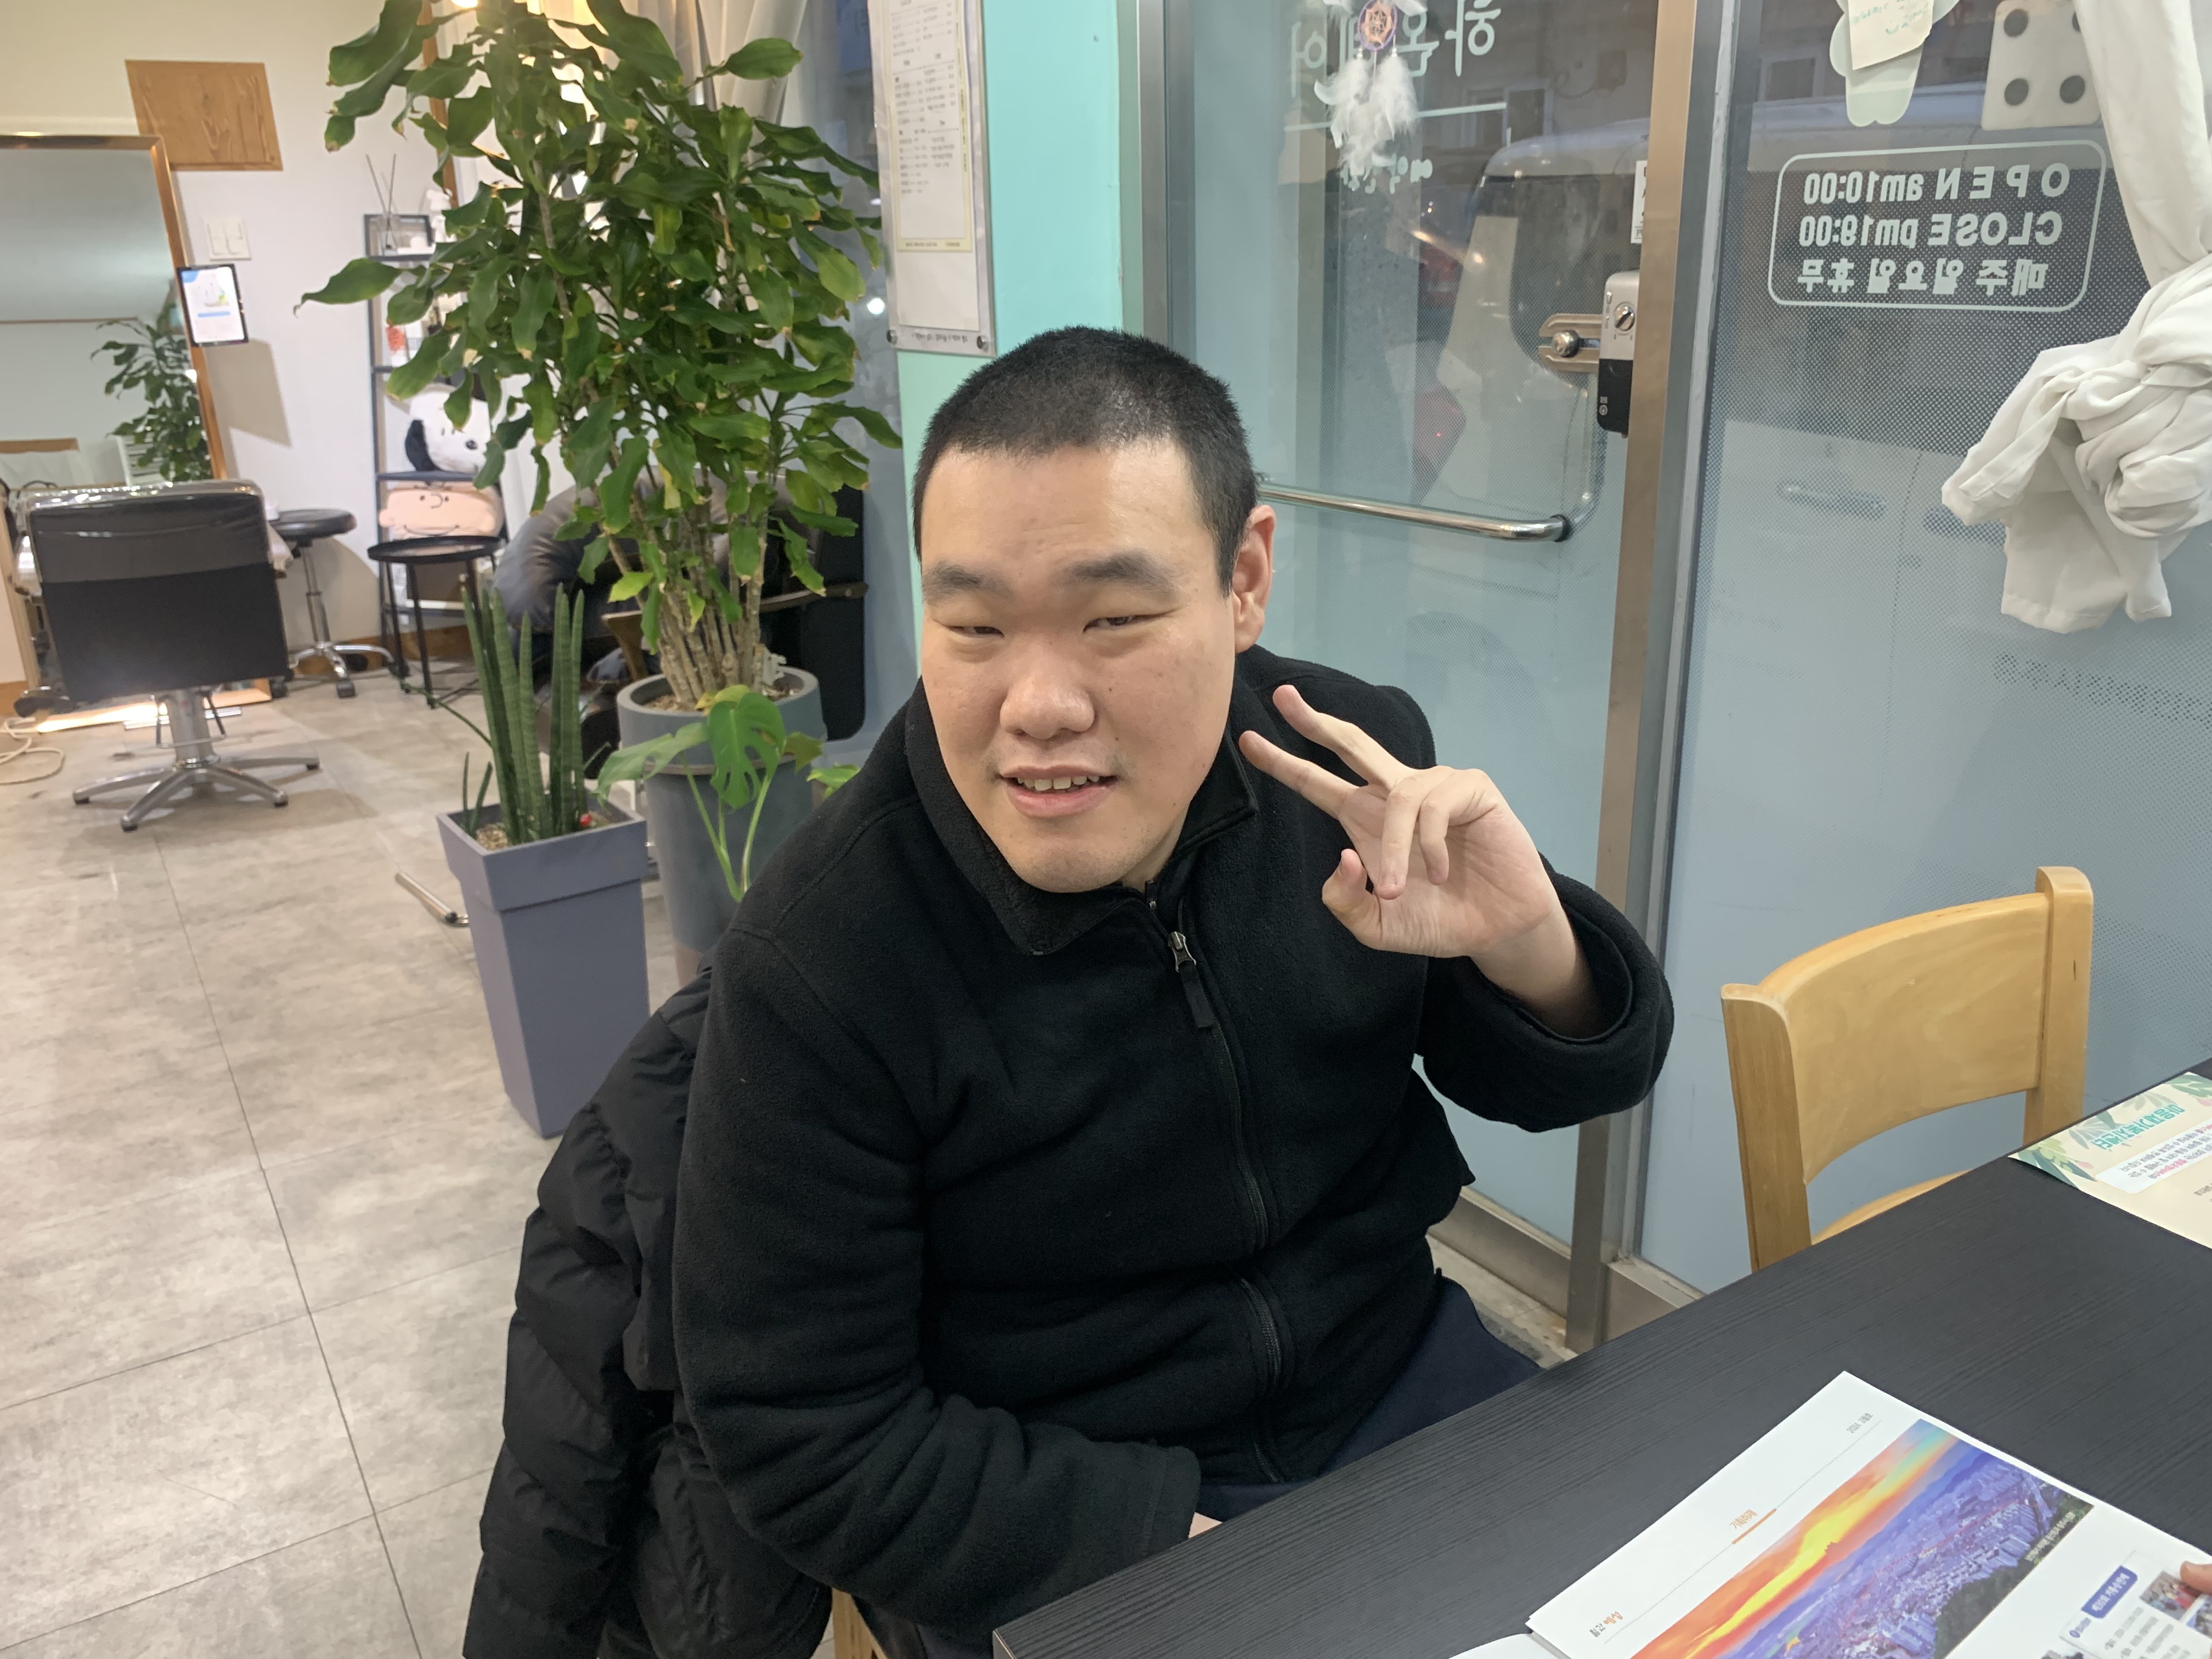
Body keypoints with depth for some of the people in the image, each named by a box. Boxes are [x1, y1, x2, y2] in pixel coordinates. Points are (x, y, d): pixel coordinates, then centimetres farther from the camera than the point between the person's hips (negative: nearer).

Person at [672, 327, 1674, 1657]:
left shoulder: (1361, 766, -11)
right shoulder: (817, 962, -22)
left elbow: (1557, 1086, 0)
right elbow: (807, 1447, -14)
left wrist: (1529, 949, -23)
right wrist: (1190, 1544, -20)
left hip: (1396, 1378, 4)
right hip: (1062, 1541, -3)